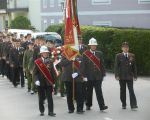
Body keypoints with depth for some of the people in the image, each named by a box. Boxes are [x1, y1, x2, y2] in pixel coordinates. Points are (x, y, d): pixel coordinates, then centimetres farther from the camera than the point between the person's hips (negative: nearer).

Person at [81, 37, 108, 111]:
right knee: (89, 91, 9)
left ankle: (102, 106, -9)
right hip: (89, 77, -1)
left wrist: (103, 74, 6)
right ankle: (88, 105, 22)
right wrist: (84, 76, -8)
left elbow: (102, 64, 10)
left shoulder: (99, 53, 9)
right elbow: (83, 65, -3)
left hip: (98, 76, 1)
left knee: (99, 91, -5)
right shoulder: (85, 54, -1)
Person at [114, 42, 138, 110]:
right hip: (122, 77, 0)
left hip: (129, 76, 0)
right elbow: (116, 66, -1)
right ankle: (123, 104, 17)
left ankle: (133, 105, -11)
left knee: (131, 90, -8)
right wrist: (116, 75, -10)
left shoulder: (132, 56, 7)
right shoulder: (118, 56, 2)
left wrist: (135, 75, 4)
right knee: (122, 91, 7)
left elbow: (134, 66, 9)